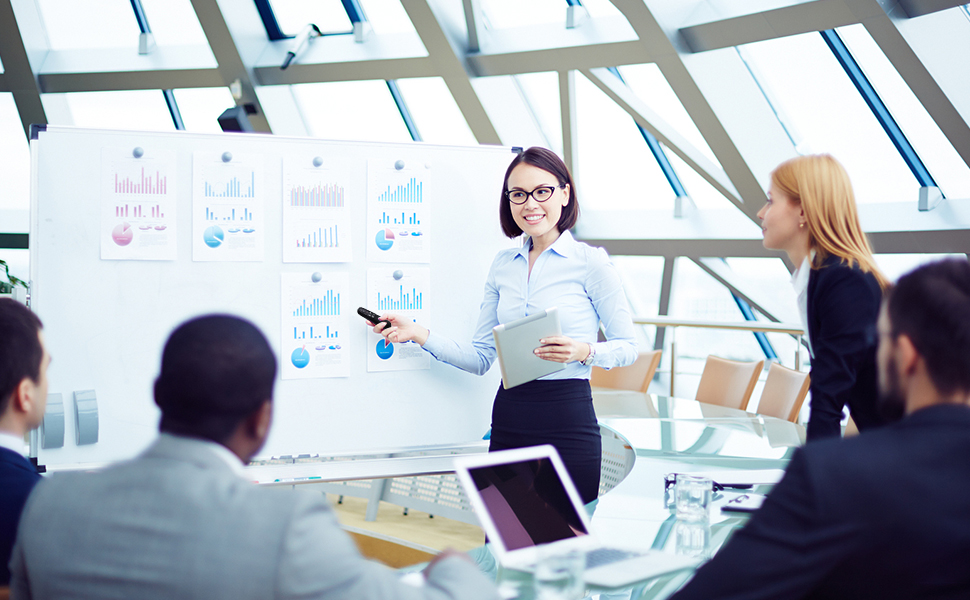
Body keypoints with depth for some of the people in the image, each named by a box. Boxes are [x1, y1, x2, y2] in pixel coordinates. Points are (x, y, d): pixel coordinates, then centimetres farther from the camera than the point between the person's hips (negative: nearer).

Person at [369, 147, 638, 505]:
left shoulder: (589, 262, -3)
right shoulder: (502, 265, 11)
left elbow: (628, 346, 0)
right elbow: (481, 358, 11)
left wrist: (584, 351, -18)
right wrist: (421, 335, 1)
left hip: (568, 423, -4)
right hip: (509, 420, 4)